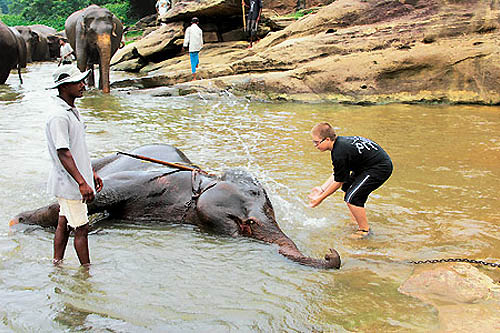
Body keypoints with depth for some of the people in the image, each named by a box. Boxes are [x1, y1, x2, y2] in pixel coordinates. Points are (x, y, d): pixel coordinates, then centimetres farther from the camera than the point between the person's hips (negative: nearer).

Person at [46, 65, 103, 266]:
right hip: (69, 183, -10)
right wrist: (82, 183, -31)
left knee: (64, 224, 17)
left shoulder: (72, 110, 12)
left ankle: (57, 265, 28)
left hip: (74, 181, 10)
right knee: (81, 229, -1)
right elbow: (63, 153, -27)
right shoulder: (58, 116, -21)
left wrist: (92, 173, 22)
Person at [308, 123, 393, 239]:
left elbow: (338, 182, -14)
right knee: (347, 186, 22)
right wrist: (322, 188, 12)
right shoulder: (340, 142, 4)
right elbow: (337, 174, 13)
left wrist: (320, 198, -4)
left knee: (352, 197, -14)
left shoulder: (340, 153, -25)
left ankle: (364, 230, 3)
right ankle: (355, 220, 36)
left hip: (380, 168, -11)